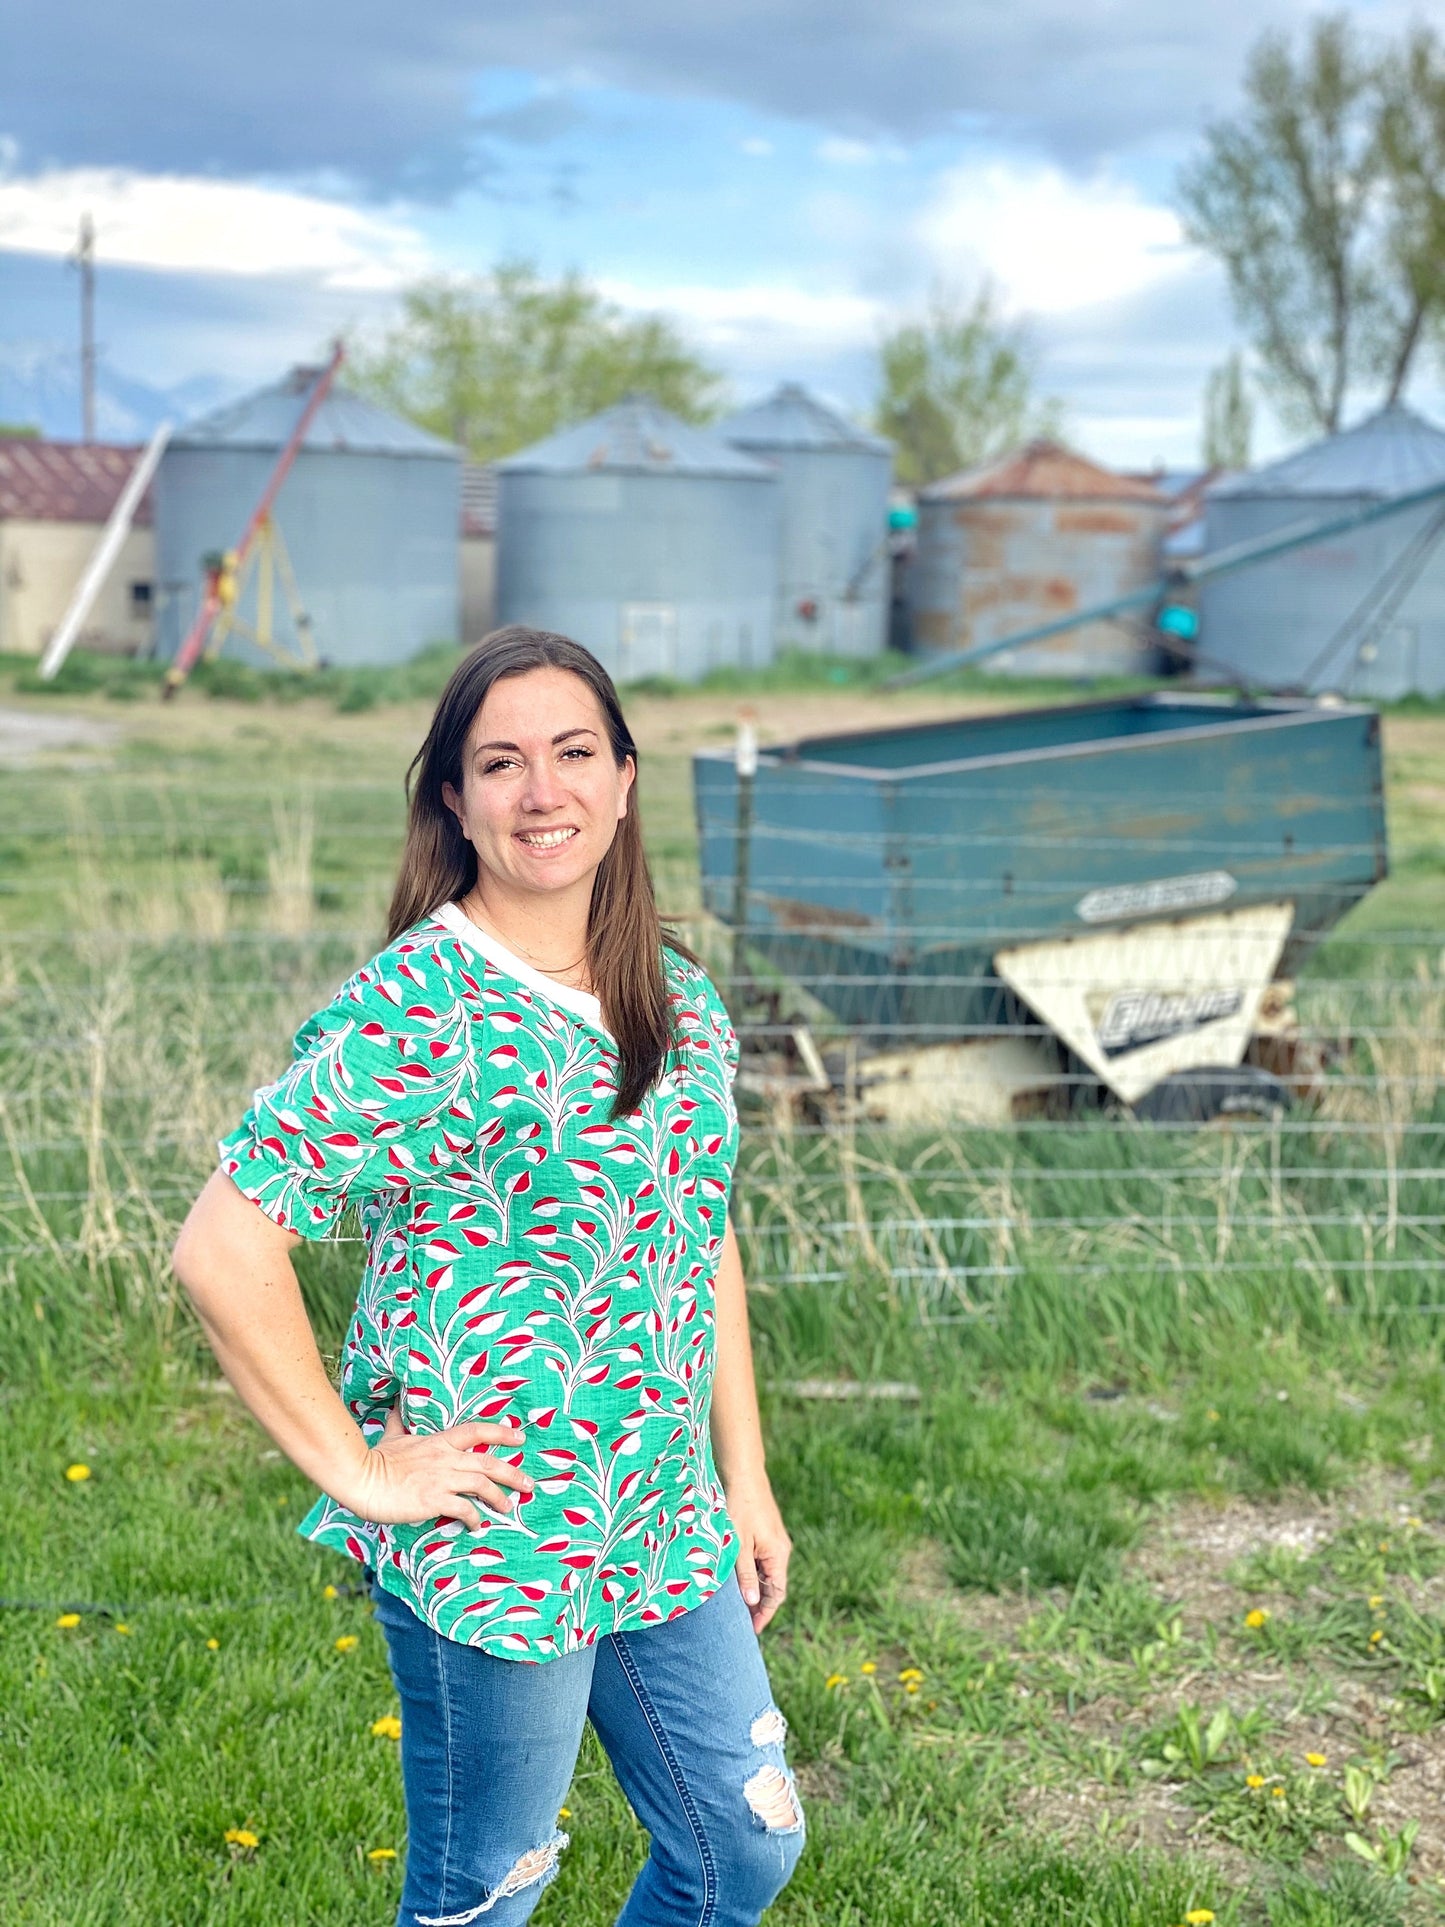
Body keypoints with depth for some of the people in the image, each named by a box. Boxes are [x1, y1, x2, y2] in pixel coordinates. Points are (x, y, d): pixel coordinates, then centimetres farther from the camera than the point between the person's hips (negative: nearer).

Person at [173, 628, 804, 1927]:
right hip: (489, 1556, -7)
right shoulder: (412, 1014, -19)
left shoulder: (680, 998, 4)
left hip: (669, 1533, 7)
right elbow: (222, 1249, -22)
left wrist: (744, 1477, 13)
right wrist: (355, 1470, -18)